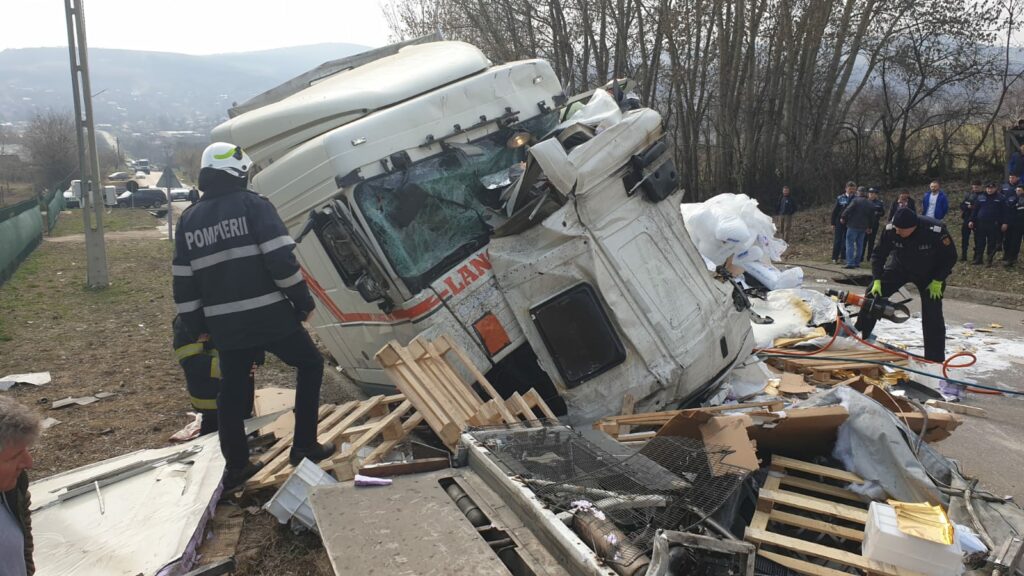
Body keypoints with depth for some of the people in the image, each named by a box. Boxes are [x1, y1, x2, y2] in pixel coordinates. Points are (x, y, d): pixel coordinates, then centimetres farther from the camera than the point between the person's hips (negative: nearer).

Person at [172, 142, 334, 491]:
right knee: (310, 365, 15)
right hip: (270, 317, -5)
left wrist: (196, 326, 20)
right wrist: (304, 302, -5)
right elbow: (282, 260, -15)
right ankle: (305, 447, 15)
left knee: (232, 393, 17)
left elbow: (183, 281, 12)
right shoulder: (253, 205, -6)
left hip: (225, 325, 5)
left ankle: (235, 468, 24)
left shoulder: (189, 219, 11)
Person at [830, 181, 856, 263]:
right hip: (839, 223, -1)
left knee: (847, 241, 5)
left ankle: (844, 257, 12)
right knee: (837, 241, 1)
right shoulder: (840, 198, 1)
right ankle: (835, 258, 8)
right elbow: (834, 211, 3)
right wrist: (833, 223, -1)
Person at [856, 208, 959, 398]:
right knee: (873, 294, -7)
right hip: (900, 268, 3)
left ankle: (935, 361, 0)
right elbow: (878, 255, -14)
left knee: (932, 317, -8)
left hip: (929, 275, -3)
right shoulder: (890, 230, -28)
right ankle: (859, 336, 8)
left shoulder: (936, 231, -35)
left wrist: (938, 281, -21)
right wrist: (877, 280, -23)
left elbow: (950, 257, -19)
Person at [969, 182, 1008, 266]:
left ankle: (990, 260, 9)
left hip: (994, 225, -1)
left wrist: (1004, 223, -2)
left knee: (992, 243, 3)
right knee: (979, 242, 4)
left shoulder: (1000, 199, 3)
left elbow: (1003, 212, 3)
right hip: (980, 224, 1)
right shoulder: (980, 198, 7)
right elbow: (975, 210, 8)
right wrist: (972, 221, 2)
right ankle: (978, 259, 12)